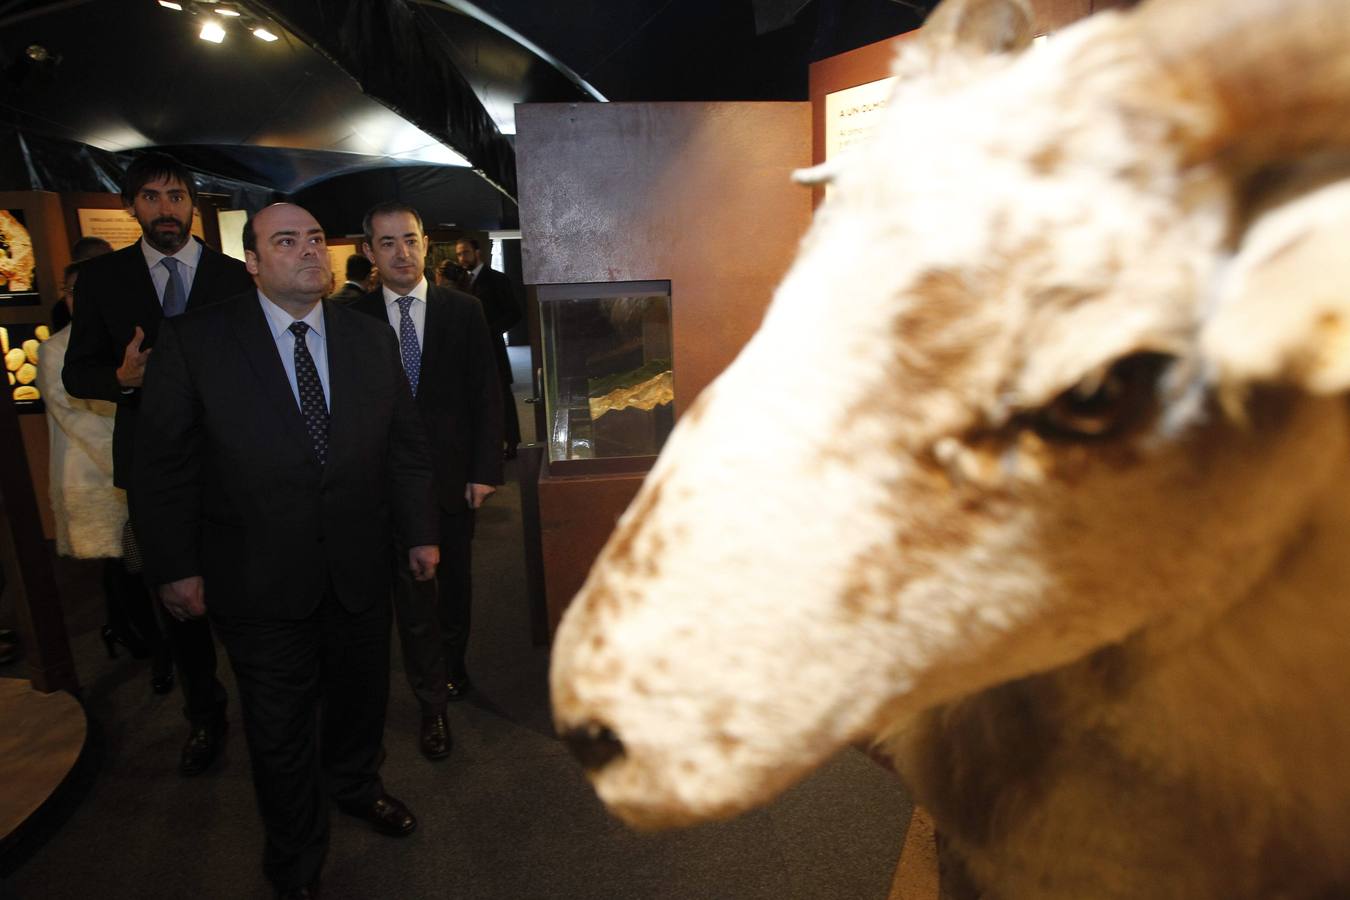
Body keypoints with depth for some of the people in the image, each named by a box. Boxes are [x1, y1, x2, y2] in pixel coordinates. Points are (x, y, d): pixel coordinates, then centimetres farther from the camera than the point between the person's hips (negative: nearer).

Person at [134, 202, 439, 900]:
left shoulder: (371, 338, 3)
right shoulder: (193, 341, -7)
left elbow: (405, 444, 6)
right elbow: (164, 463, -5)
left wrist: (421, 533, 5)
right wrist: (174, 566, -6)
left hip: (360, 570, 3)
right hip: (259, 576, -2)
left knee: (361, 696, 21)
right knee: (279, 727, 13)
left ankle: (355, 785, 52)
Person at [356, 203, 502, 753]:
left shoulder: (463, 311, -1)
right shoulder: (354, 319, -2)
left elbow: (485, 394, -1)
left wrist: (484, 470, -6)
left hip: (453, 474, 1)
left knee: (455, 578, 16)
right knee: (410, 590, 5)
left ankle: (452, 664, 40)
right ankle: (432, 702, 19)